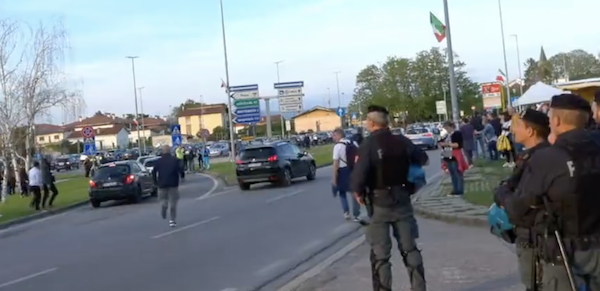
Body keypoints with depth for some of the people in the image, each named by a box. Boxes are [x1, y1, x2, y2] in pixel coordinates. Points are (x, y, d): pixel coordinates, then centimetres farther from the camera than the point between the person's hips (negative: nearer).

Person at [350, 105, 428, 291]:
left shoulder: (368, 145, -15)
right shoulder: (402, 141, 0)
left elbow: (359, 175, -25)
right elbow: (424, 160, 15)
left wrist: (358, 193, -7)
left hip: (379, 203, -4)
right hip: (402, 200, 4)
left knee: (380, 253, 4)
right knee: (409, 248, 14)